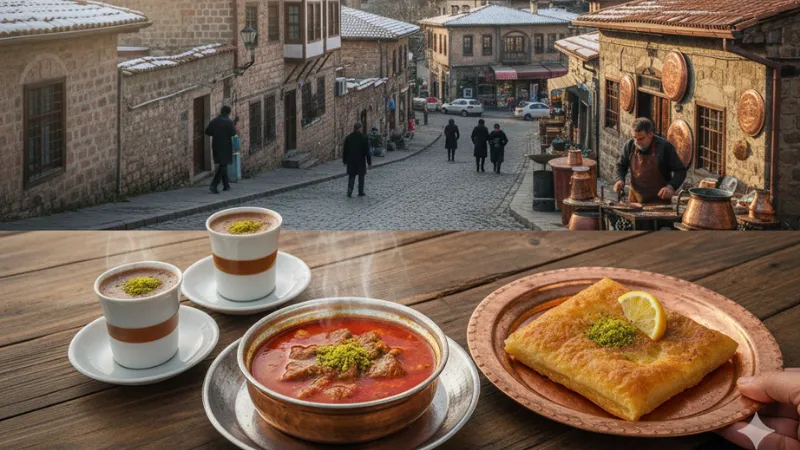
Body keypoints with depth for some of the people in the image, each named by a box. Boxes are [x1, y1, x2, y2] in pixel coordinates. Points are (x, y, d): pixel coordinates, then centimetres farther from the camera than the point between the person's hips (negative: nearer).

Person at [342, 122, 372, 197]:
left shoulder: (348, 137, -2)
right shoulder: (363, 137, -10)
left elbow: (345, 150, 4)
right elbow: (367, 151, -8)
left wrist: (344, 160, 14)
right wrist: (369, 162, -3)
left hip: (351, 160, 2)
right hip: (361, 160, -2)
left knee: (351, 176, 10)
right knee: (361, 176, 10)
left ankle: (349, 190, -6)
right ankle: (360, 192, 15)